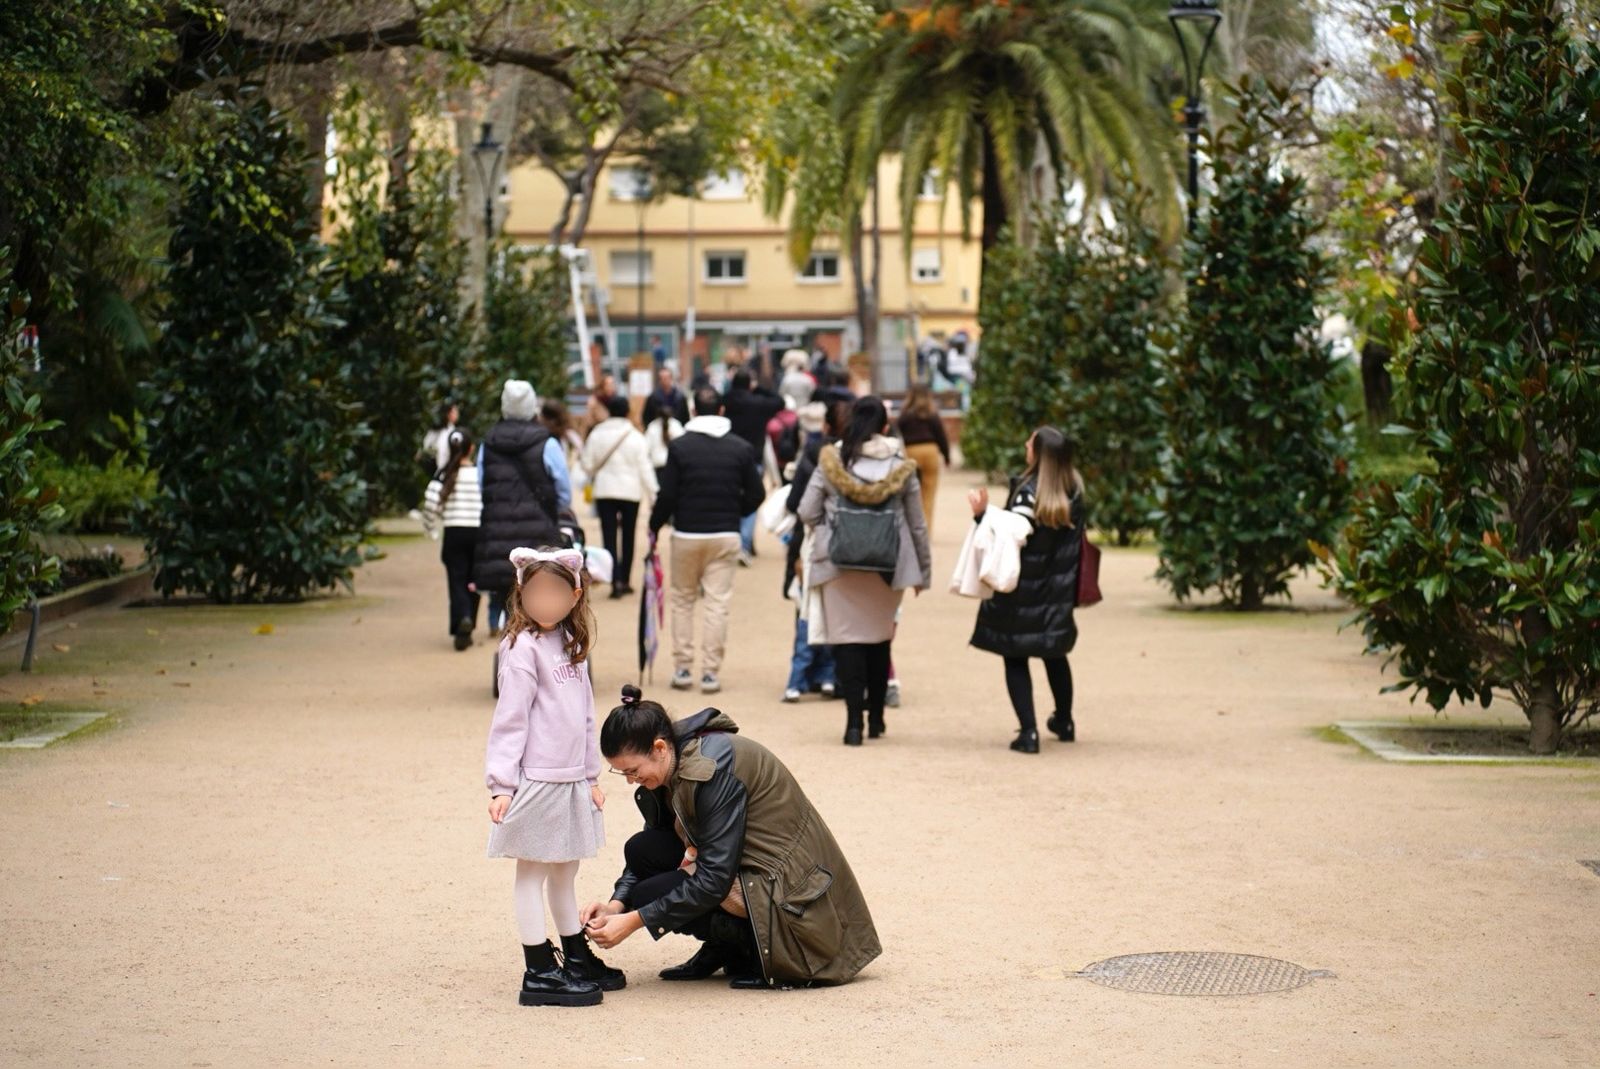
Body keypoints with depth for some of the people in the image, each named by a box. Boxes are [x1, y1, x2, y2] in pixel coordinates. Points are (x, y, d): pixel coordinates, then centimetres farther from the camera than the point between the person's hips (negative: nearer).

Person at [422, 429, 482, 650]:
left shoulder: (444, 475, -3)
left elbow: (430, 502, -12)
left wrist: (432, 528, 4)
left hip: (453, 533, -1)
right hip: (478, 532, 1)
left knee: (457, 581, 1)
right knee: (472, 582, 15)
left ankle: (463, 620, -24)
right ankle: (467, 628, 15)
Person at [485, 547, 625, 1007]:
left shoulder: (571, 644, 12)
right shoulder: (523, 648, -12)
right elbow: (509, 719, -15)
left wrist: (592, 774, 18)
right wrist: (501, 784, -19)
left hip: (571, 779, 8)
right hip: (536, 780, -8)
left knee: (565, 872, 18)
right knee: (533, 873, 0)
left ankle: (578, 960, 29)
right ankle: (540, 973, 3)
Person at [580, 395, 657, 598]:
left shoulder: (597, 434, -2)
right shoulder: (635, 437, -7)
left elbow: (588, 464, 2)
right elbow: (645, 468, -7)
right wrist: (653, 493, -2)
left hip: (604, 491, 0)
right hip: (631, 492, 0)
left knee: (609, 536, -1)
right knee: (628, 537, 14)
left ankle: (616, 581, -15)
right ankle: (624, 581, 20)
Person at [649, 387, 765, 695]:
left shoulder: (679, 447, -6)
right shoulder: (741, 449, 0)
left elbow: (667, 496, -7)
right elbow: (755, 495, 3)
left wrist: (655, 525, 9)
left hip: (686, 534, -1)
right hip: (726, 535, 1)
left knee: (682, 601, 13)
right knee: (718, 603, 2)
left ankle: (682, 668, 11)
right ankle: (711, 672, -1)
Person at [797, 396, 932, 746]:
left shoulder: (831, 461, -3)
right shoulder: (901, 466, 0)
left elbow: (807, 512, -3)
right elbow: (917, 525, 5)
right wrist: (924, 571, 16)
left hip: (840, 563, -1)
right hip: (887, 567, 1)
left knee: (847, 640, 2)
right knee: (880, 639, 16)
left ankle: (854, 720, -6)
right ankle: (875, 717, 22)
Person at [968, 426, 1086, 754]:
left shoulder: (1029, 491, -19)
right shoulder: (1074, 491, 1)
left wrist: (982, 514, -22)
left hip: (1023, 594, -7)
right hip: (1058, 591, 7)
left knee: (1015, 658, 2)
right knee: (1054, 654, 24)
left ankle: (1028, 732, -7)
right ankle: (1064, 722, 37)